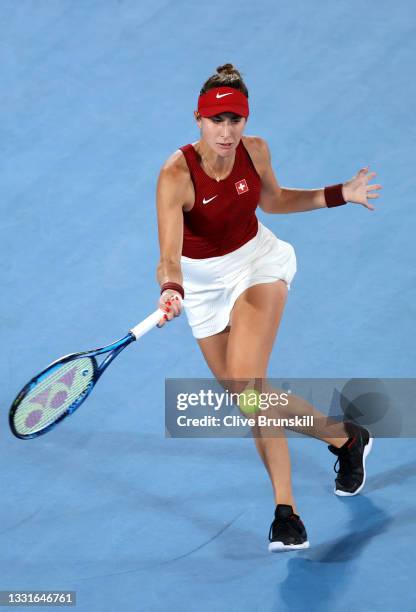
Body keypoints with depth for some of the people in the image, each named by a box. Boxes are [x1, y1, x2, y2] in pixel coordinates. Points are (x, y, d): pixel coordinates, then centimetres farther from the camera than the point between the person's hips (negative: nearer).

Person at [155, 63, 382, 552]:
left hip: (257, 264, 0)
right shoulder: (175, 176, -27)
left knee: (246, 384, -23)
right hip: (203, 283, 0)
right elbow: (169, 253, -38)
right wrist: (171, 289, -59)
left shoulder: (255, 151, -14)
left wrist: (339, 195, 3)